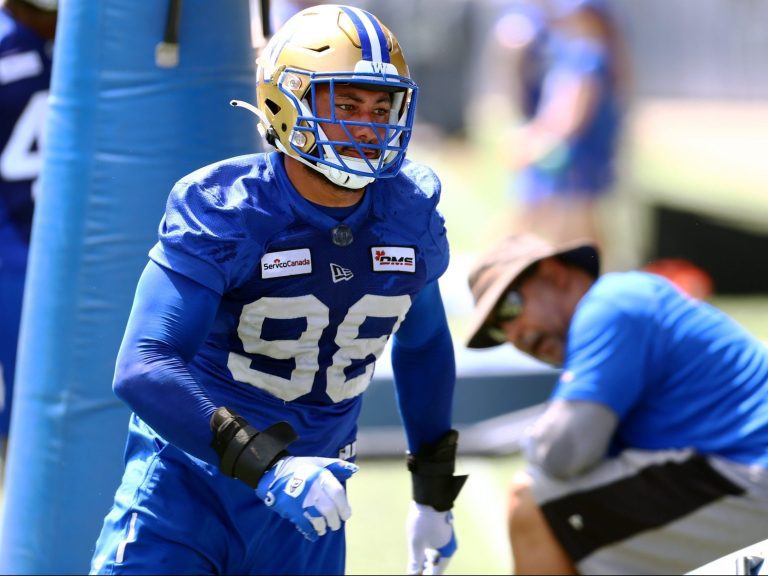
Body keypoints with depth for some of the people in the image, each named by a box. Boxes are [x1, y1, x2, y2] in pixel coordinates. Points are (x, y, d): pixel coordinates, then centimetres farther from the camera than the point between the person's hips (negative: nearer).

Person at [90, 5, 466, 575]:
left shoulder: (410, 212, -3)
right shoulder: (222, 210, -18)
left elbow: (423, 346, 16)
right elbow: (143, 368, -28)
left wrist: (435, 495, 19)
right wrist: (264, 465, -38)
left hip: (307, 489, 4)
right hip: (188, 479, -4)